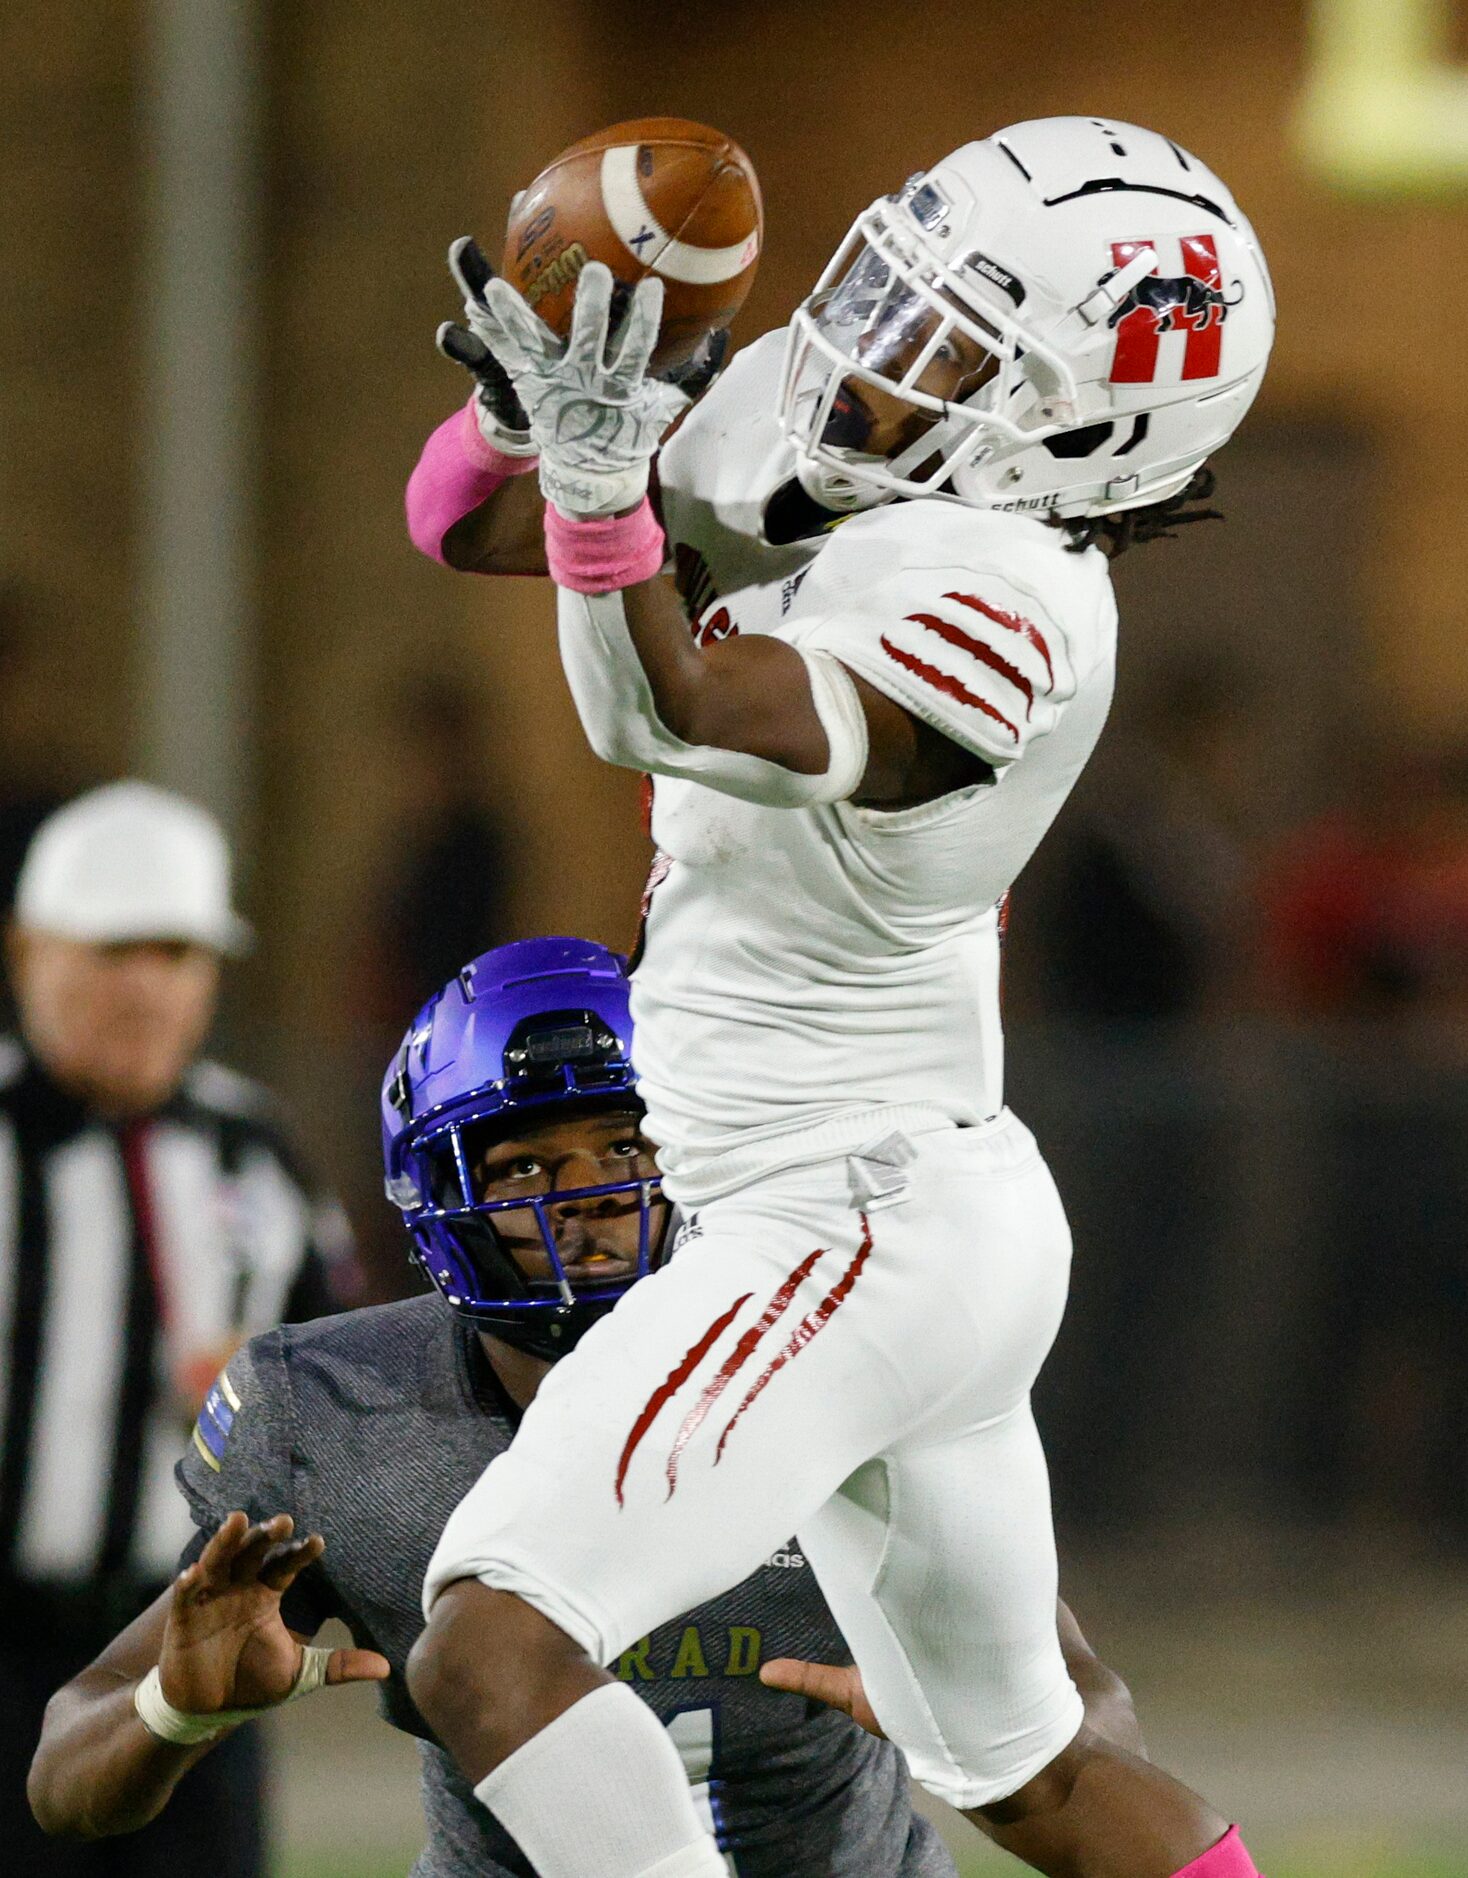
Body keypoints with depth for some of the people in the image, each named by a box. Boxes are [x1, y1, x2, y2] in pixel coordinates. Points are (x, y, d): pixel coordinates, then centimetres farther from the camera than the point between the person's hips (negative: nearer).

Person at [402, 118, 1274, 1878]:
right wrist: (543, 392, -11)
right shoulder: (826, 472, 5)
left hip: (856, 1228, -10)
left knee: (492, 1651, -22)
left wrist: (601, 473, -46)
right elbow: (470, 526, 9)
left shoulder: (1006, 612, -21)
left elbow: (677, 715, -33)